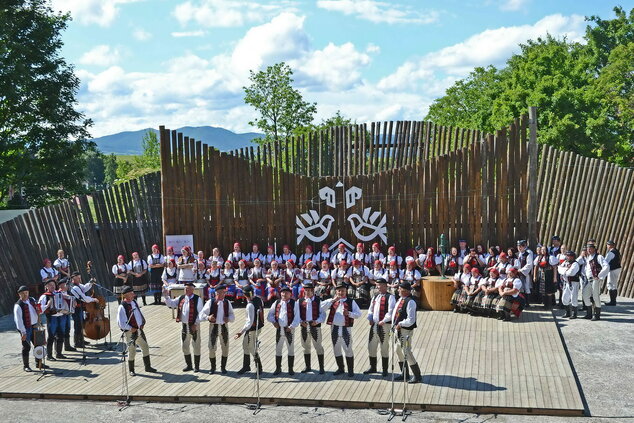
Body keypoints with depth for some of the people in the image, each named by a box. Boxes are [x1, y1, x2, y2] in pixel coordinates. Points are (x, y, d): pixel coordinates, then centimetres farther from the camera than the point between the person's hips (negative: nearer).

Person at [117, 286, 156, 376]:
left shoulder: (134, 302, 5)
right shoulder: (122, 307, -19)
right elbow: (120, 323, -20)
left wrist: (142, 323, 6)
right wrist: (130, 328, -19)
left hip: (139, 330, 8)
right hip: (130, 332, -8)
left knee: (145, 348, 13)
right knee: (132, 351, 2)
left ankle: (148, 367, 27)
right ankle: (131, 370, 19)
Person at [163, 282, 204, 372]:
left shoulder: (197, 299, -10)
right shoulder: (181, 298, 6)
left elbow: (200, 313, -11)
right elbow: (171, 304, 8)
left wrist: (195, 324, -16)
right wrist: (166, 296, -8)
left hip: (193, 326, -5)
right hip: (184, 325, 5)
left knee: (196, 346, 4)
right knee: (184, 346, 11)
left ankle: (197, 366, 16)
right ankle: (189, 365, 25)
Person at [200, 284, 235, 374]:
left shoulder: (227, 302, 3)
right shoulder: (210, 302, -6)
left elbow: (232, 315, 10)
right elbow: (202, 314, -5)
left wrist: (229, 318, -11)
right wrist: (208, 317, -25)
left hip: (224, 326, 3)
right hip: (214, 326, -2)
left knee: (225, 347, 7)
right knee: (212, 348, 1)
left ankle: (223, 367, 22)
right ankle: (213, 367, 18)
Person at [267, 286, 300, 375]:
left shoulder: (294, 303, -4)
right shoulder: (277, 303, 7)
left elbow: (297, 317, -9)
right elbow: (270, 314, 12)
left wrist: (291, 327, -18)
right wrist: (273, 321, -6)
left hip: (289, 329, -3)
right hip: (279, 329, 3)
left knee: (291, 349, 6)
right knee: (278, 349, 8)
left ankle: (290, 369, 15)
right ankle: (278, 368, 18)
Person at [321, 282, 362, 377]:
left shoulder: (351, 301, 3)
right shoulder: (332, 301, 9)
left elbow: (358, 314, -3)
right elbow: (322, 306, -7)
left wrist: (349, 313, -19)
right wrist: (333, 300, -13)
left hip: (346, 329, -3)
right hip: (334, 328, 3)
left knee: (348, 349, -1)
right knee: (336, 350, 13)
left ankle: (350, 370, 9)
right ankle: (340, 368, 27)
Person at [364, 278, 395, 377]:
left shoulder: (389, 297, -9)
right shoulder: (375, 296, 14)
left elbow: (391, 311, -16)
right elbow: (371, 309, 19)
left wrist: (383, 321, -18)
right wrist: (370, 319, 4)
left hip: (384, 325, -7)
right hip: (374, 325, 7)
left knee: (384, 348, 3)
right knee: (371, 346, 10)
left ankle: (385, 370, 14)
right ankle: (373, 367, 26)